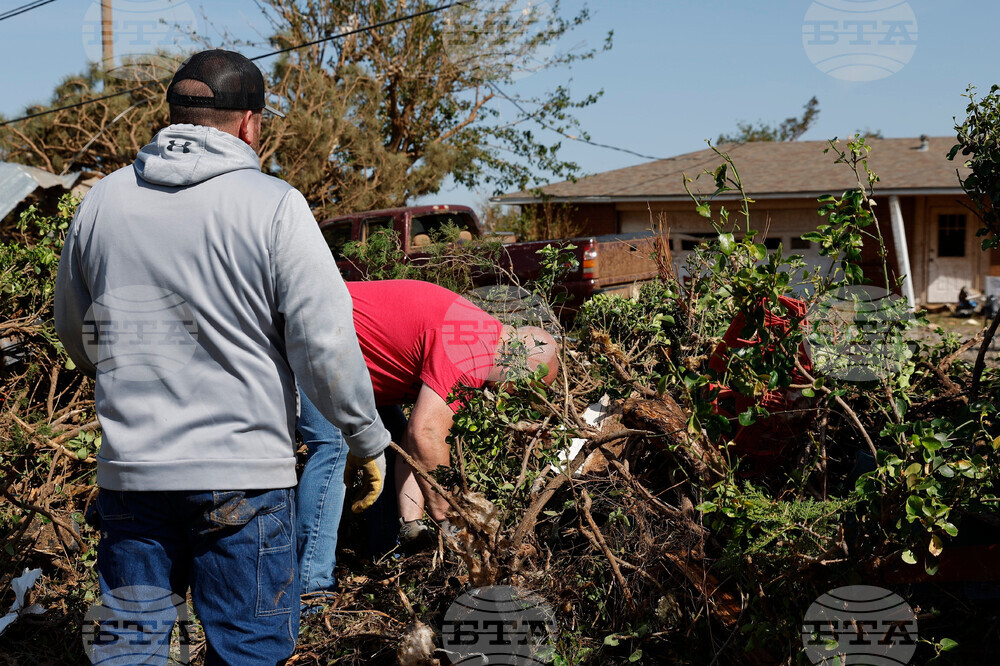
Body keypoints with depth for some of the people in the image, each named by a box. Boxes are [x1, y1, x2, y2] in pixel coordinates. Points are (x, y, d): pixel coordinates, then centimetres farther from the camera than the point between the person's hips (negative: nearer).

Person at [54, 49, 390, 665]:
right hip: (243, 473, -4)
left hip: (129, 469, 4)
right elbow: (325, 344, -12)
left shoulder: (102, 201, 5)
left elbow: (75, 335, 17)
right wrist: (367, 440, 2)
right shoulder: (273, 205, -10)